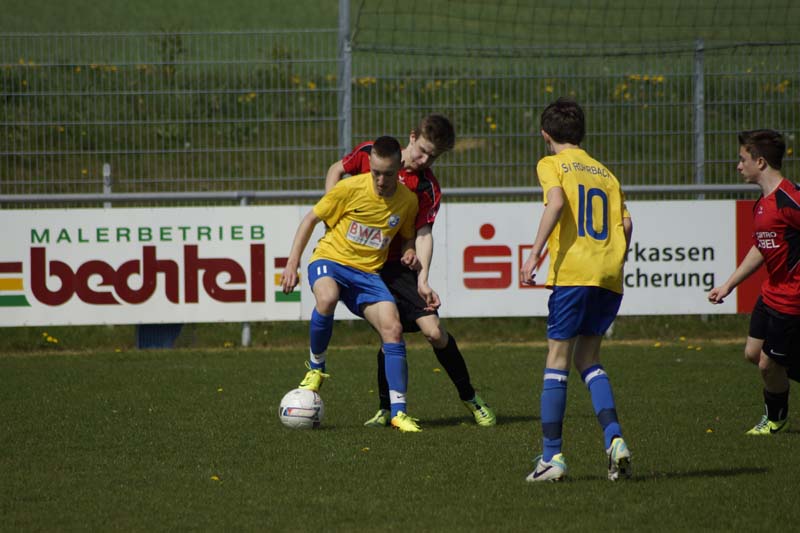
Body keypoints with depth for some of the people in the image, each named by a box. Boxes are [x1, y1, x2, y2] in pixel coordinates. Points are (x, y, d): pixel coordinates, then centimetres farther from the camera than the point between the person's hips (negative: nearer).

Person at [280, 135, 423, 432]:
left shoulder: (408, 201, 0)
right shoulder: (351, 188, -11)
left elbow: (407, 236, 21)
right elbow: (311, 219, 0)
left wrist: (409, 252, -3)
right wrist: (292, 263, -3)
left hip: (368, 273, 3)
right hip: (330, 261, -3)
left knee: (393, 328, -16)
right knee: (327, 298, -38)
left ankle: (398, 411, -11)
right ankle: (316, 367, -13)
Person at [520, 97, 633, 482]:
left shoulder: (551, 165, 5)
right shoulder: (604, 172, 21)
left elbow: (556, 203, -15)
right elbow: (626, 224, 11)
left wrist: (535, 253, -17)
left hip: (573, 272, -5)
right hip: (609, 277, 5)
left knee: (558, 359, 1)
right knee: (588, 358, 15)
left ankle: (552, 455, -2)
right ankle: (614, 439, -5)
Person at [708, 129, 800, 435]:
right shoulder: (762, 203, 10)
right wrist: (728, 285, 25)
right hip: (771, 293, 10)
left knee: (769, 363, 2)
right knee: (753, 352, 12)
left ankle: (775, 419, 25)